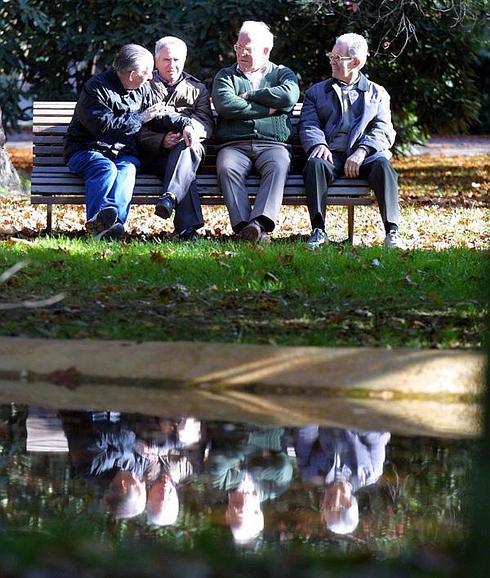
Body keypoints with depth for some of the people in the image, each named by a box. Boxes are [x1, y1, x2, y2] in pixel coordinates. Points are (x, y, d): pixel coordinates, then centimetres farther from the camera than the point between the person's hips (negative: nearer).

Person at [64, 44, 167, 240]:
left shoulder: (144, 90, 17)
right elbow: (103, 125, -18)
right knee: (106, 168, -37)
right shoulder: (96, 87, -6)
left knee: (127, 169, -32)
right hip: (87, 151, -3)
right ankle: (96, 219, -55)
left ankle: (113, 222, -57)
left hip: (123, 153, 3)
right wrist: (140, 118, -10)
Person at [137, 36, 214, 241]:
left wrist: (192, 128, -15)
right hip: (154, 153, -2)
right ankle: (188, 227, -53)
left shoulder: (197, 89, 27)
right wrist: (161, 140, -14)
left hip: (189, 146, 2)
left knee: (186, 148, -38)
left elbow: (207, 123, 10)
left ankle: (169, 198, -60)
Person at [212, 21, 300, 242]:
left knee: (278, 166, -35)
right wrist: (267, 110, 0)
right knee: (227, 168, -34)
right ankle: (243, 226, -44)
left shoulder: (282, 73, 20)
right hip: (234, 145, 1)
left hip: (273, 144, 0)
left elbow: (289, 96, -4)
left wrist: (249, 96, 2)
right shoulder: (226, 76, 21)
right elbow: (226, 106, -1)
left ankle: (260, 223, -50)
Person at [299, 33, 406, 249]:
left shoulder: (377, 93, 21)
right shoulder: (316, 92, 25)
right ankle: (318, 230, -37)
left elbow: (383, 130, 7)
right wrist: (318, 144, -14)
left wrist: (362, 152, -13)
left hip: (366, 153, -1)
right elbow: (308, 125, 10)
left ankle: (392, 231, -40)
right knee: (315, 164, -35)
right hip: (331, 153, 1)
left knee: (382, 165, -35)